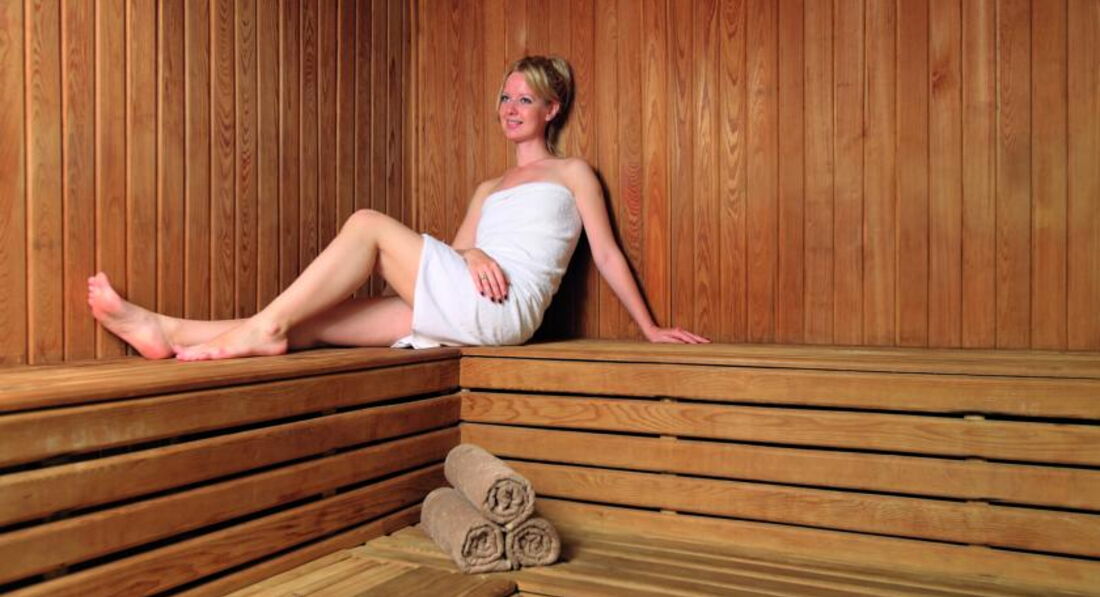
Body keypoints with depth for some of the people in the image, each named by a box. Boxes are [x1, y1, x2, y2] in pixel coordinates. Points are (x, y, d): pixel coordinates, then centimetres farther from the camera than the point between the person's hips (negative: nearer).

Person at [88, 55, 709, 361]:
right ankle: (166, 333, -13)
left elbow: (608, 253, 10)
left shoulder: (572, 172, 14)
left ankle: (263, 328, -21)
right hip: (460, 314, 6)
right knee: (313, 322, -9)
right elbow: (453, 249, 20)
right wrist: (471, 254, -6)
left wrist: (652, 327, 6)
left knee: (369, 224, -19)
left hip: (504, 309, -6)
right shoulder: (489, 188, 31)